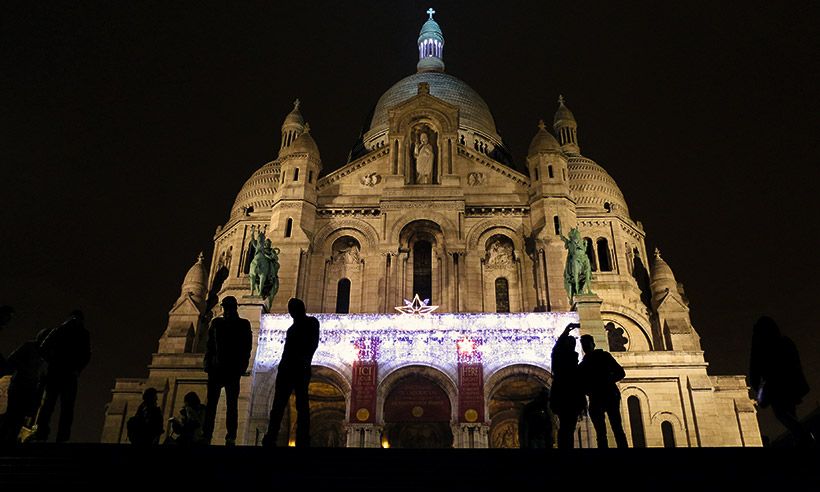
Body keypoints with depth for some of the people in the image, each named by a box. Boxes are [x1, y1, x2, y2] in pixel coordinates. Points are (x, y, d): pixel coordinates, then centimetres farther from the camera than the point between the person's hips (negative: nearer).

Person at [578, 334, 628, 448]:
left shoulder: (603, 356, 8)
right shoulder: (582, 365, 18)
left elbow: (620, 373, 3)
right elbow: (581, 384, 16)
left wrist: (608, 382, -12)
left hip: (609, 395, -4)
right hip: (595, 399, 4)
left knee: (617, 428, -13)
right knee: (600, 432, 0)